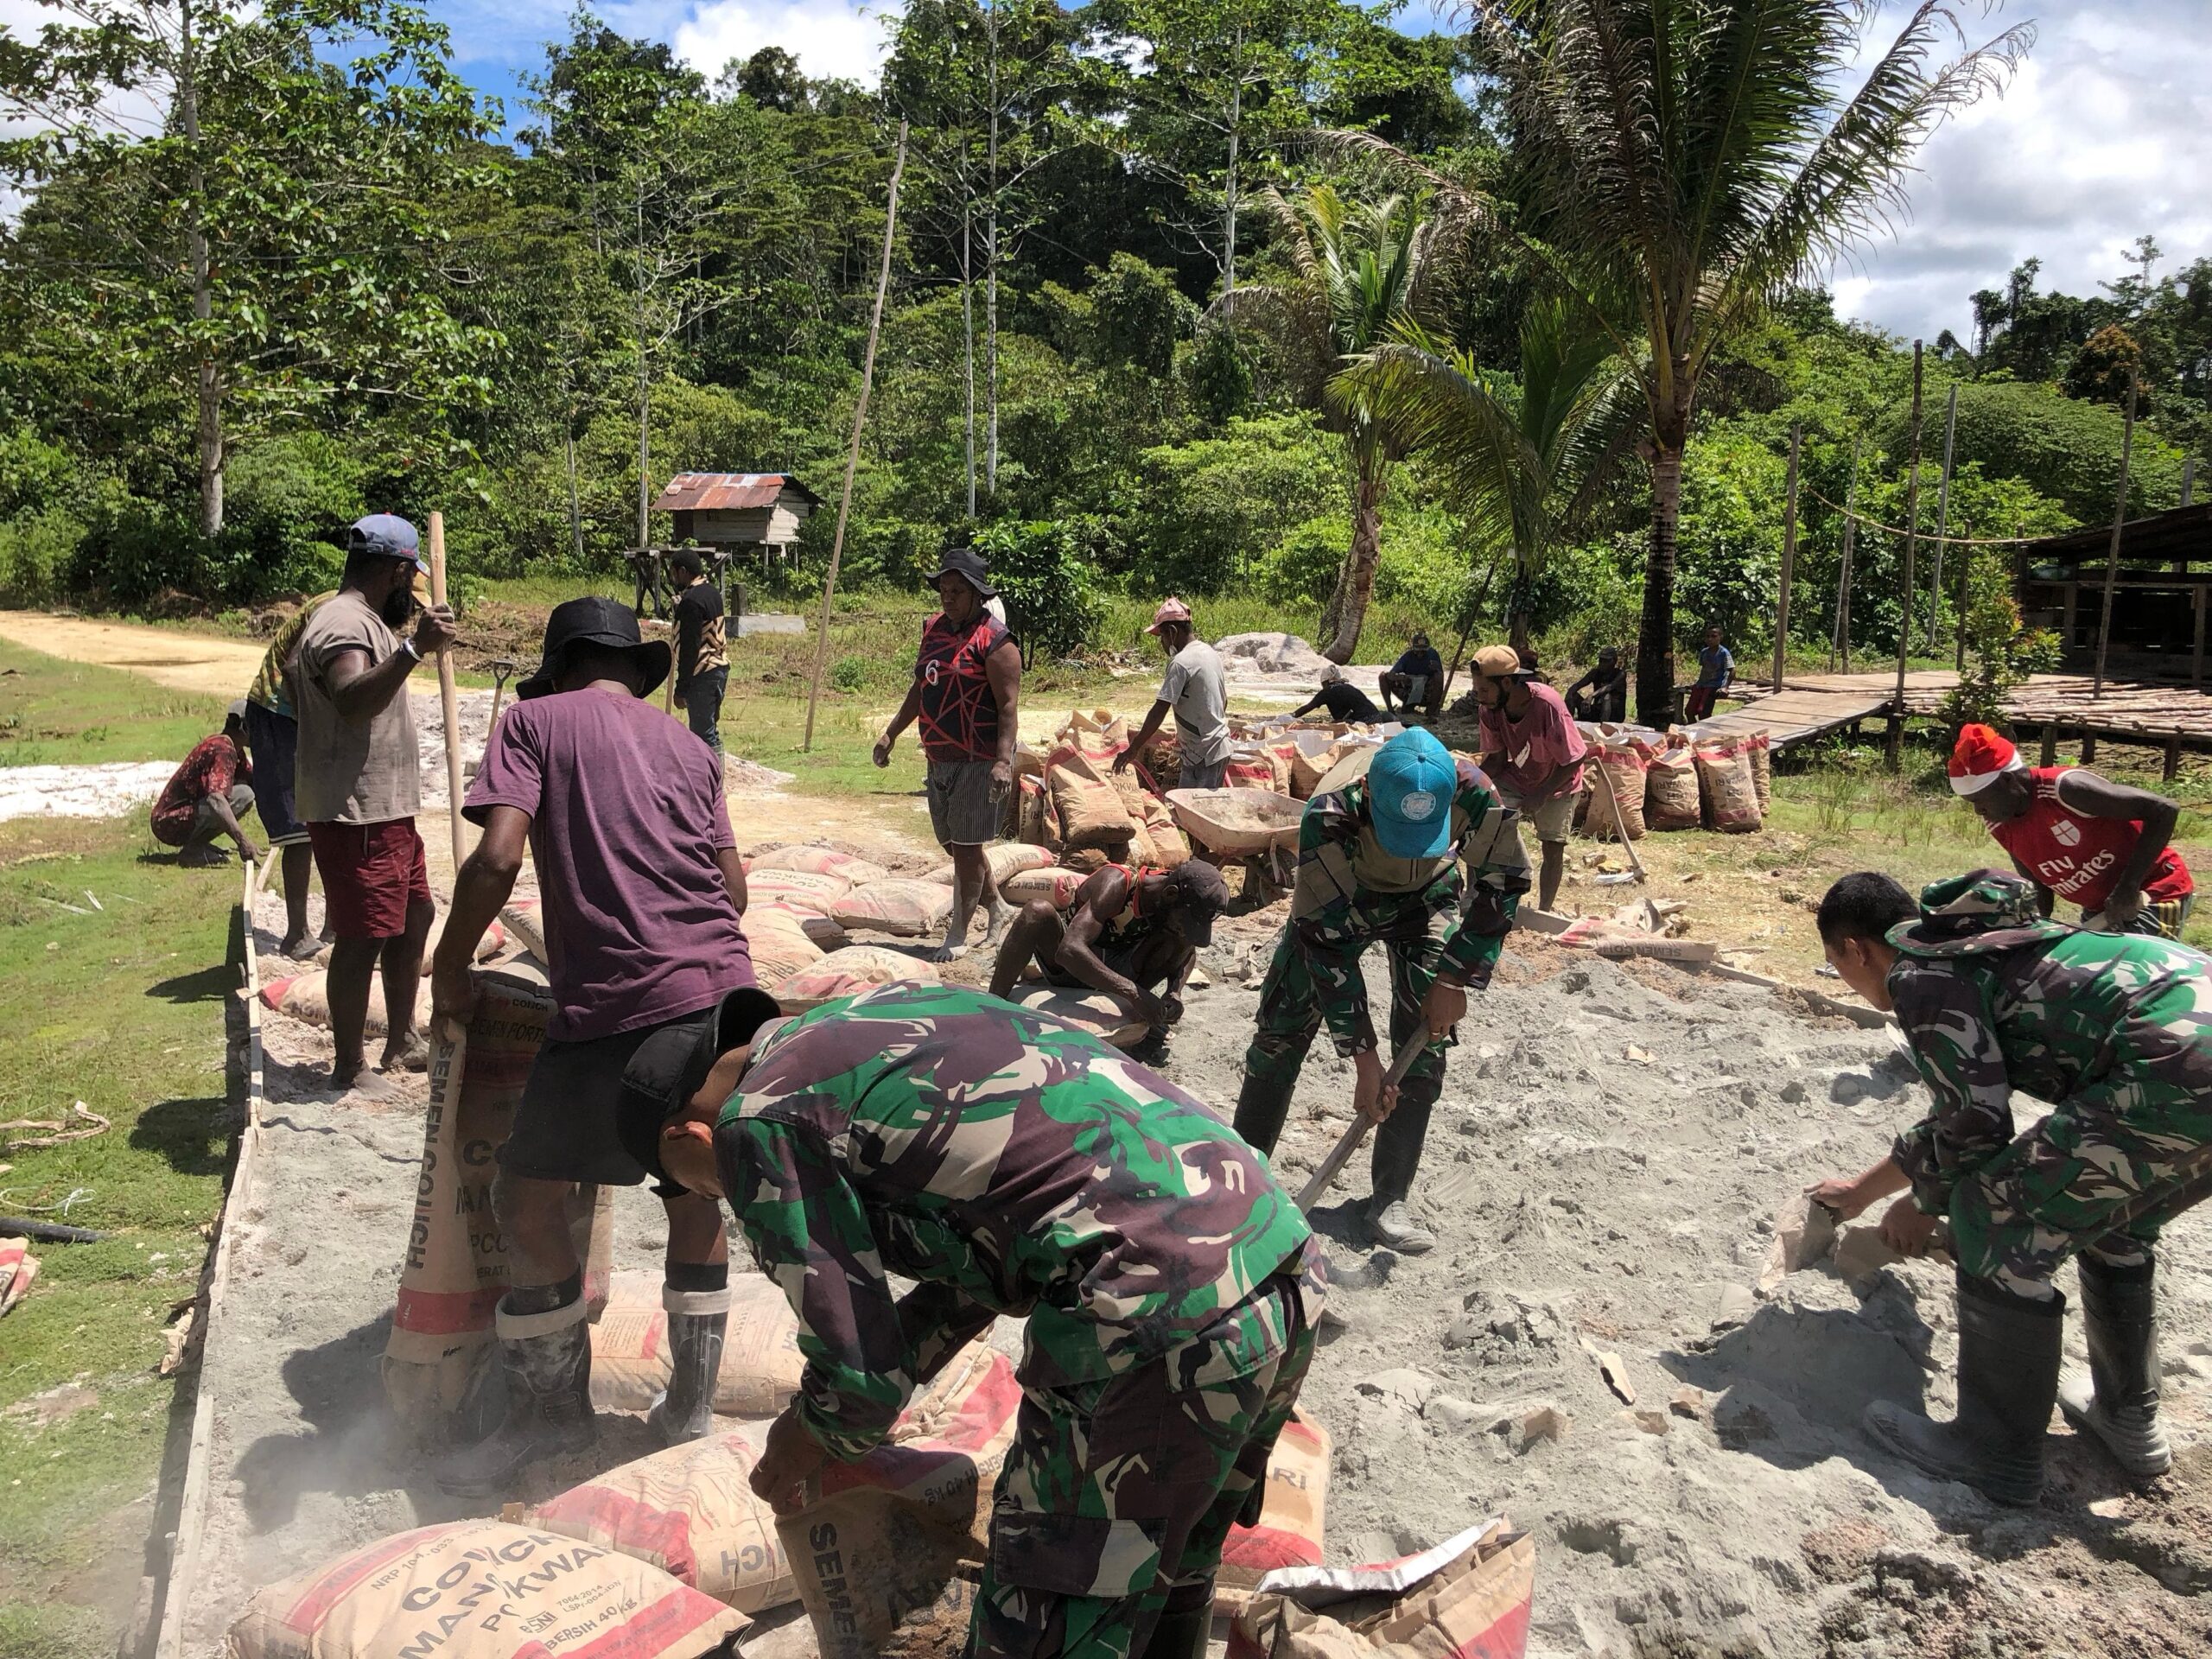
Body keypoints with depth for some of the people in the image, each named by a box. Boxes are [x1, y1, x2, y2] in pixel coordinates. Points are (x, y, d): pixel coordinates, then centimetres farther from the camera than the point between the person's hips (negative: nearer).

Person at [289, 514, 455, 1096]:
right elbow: (353, 700, -40)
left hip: (386, 808, 11)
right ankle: (349, 1070, 6)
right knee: (363, 938, -4)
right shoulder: (344, 625, -19)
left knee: (414, 916, 19)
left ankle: (401, 1042, 32)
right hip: (354, 814, -11)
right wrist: (413, 649, -49)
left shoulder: (358, 618, 15)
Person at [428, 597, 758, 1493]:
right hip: (723, 990, 6)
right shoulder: (687, 746, 19)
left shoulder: (534, 722, 6)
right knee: (695, 1197, 20)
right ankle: (691, 1400, 30)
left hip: (617, 1007, -6)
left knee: (526, 1201, 10)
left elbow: (497, 857, -8)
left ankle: (551, 1408, 20)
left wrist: (449, 968, 6)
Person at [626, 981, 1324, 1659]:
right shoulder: (875, 1014, 22)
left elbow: (862, 1377, 0)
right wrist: (825, 1416, 33)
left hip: (1161, 1323, -9)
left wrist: (786, 1465, 22)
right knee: (1167, 1588, 29)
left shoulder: (757, 1123, -2)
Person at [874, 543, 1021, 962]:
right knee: (954, 844, 15)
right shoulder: (934, 629, 11)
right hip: (939, 758, 8)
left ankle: (957, 934, 8)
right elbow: (920, 688, 22)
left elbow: (1008, 706, -17)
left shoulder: (994, 640, -12)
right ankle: (996, 909, 35)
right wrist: (891, 734, 20)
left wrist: (1003, 761, -26)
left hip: (978, 761, -8)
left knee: (966, 846, -3)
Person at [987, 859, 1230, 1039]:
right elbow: (1069, 950, -45)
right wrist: (1132, 992, -50)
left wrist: (1175, 990, -20)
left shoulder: (1178, 904, -15)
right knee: (1038, 911, -35)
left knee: (1182, 940, -18)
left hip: (1117, 970, 5)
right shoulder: (1116, 885, -32)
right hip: (1071, 967, -4)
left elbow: (1188, 954, 3)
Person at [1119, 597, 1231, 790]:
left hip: (1202, 756, -9)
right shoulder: (1211, 653, 9)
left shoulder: (1181, 663, -18)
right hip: (1220, 748, 9)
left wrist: (1133, 748, -14)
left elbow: (1159, 711, -19)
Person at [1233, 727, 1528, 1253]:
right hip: (1339, 901, -1)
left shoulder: (1472, 793, -38)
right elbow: (1327, 942, -35)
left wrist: (1454, 978, -21)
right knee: (1281, 1032, -4)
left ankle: (1389, 1201, 0)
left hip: (1428, 900, 1)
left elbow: (1503, 884, -19)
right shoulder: (1329, 819, -42)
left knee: (1423, 1042, -10)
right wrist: (1362, 1055, -34)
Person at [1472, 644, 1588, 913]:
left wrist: (1541, 795, -27)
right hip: (1514, 777, 4)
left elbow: (1573, 761, -24)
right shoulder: (1489, 709, -20)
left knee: (1553, 847, -2)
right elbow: (1496, 758, -8)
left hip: (1556, 783, -3)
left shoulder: (1548, 705, -34)